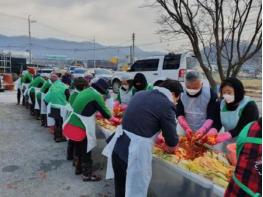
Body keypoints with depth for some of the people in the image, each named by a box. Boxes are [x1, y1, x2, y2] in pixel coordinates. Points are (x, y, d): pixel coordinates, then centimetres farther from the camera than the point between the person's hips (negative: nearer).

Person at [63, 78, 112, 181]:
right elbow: (106, 114, -10)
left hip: (73, 124, 8)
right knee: (86, 152, 8)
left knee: (79, 149, 25)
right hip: (81, 128, -8)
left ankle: (79, 168, 42)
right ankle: (87, 174, 22)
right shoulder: (96, 96, -17)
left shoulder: (86, 91, 8)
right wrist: (109, 115, 11)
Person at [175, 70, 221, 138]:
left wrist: (202, 130, -27)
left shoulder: (210, 94, -12)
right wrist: (186, 128, -20)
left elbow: (211, 117, -13)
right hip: (185, 132, 2)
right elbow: (179, 114, -5)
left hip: (205, 132, -2)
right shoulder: (182, 94, -6)